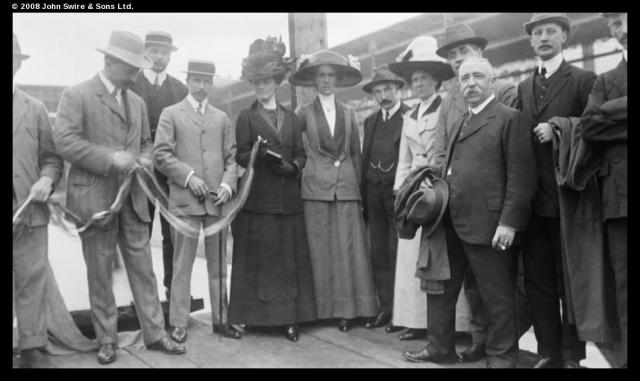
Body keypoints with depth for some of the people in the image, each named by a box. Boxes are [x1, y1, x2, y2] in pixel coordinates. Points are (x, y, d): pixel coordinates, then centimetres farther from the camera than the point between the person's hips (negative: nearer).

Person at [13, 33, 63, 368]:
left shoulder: (35, 109, 9)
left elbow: (51, 157, 10)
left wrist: (46, 180, -10)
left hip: (30, 210, 1)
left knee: (32, 282, 5)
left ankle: (32, 350, 14)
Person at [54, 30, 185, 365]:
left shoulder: (137, 102, 15)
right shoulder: (76, 95, -6)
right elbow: (64, 140, -15)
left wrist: (144, 159, 0)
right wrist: (110, 158, -23)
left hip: (132, 199, 5)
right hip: (94, 199, -5)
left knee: (143, 269, 7)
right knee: (100, 274, 6)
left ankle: (154, 334, 16)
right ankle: (106, 340, 19)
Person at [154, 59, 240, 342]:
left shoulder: (221, 118, 16)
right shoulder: (171, 114, 6)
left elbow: (231, 157, 13)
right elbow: (161, 155, -3)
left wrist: (228, 183, -4)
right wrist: (188, 176, -13)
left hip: (217, 200, 3)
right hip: (185, 199, -3)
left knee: (218, 263, 9)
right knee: (182, 264, 2)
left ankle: (220, 318, 19)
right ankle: (179, 322, 10)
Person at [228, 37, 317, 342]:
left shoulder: (290, 117, 16)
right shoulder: (246, 117, 5)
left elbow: (301, 154, 11)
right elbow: (241, 157, -4)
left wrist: (292, 166, -10)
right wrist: (261, 155, -24)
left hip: (288, 199, 3)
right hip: (257, 199, -3)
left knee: (290, 257, 3)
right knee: (258, 257, -1)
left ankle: (289, 317, 9)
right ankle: (258, 314, 8)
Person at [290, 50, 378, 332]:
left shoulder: (348, 113, 12)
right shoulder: (305, 113, 6)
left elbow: (356, 153, 13)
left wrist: (357, 183, 7)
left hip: (346, 188, 2)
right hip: (316, 188, -2)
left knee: (346, 249, 0)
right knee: (319, 250, 0)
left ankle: (347, 309, 6)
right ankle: (323, 307, 8)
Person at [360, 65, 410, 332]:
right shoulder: (370, 121, 17)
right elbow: (365, 159, 16)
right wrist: (363, 196, 10)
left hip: (399, 192, -6)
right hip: (374, 193, 6)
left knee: (398, 253, -3)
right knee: (378, 253, 8)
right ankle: (385, 308, 17)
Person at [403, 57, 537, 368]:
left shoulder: (509, 118, -5)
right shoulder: (459, 124, 20)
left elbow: (521, 175, -12)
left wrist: (509, 221, -17)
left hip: (487, 223, -8)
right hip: (451, 224, 8)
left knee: (497, 295, 4)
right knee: (439, 286, 15)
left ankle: (502, 356, 19)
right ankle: (440, 348, 29)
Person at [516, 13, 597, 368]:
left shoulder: (583, 79, 0)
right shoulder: (524, 88, 16)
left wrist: (558, 130, -17)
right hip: (532, 197, 5)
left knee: (571, 279, 4)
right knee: (537, 279, 8)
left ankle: (572, 354, 15)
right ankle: (548, 351, 18)